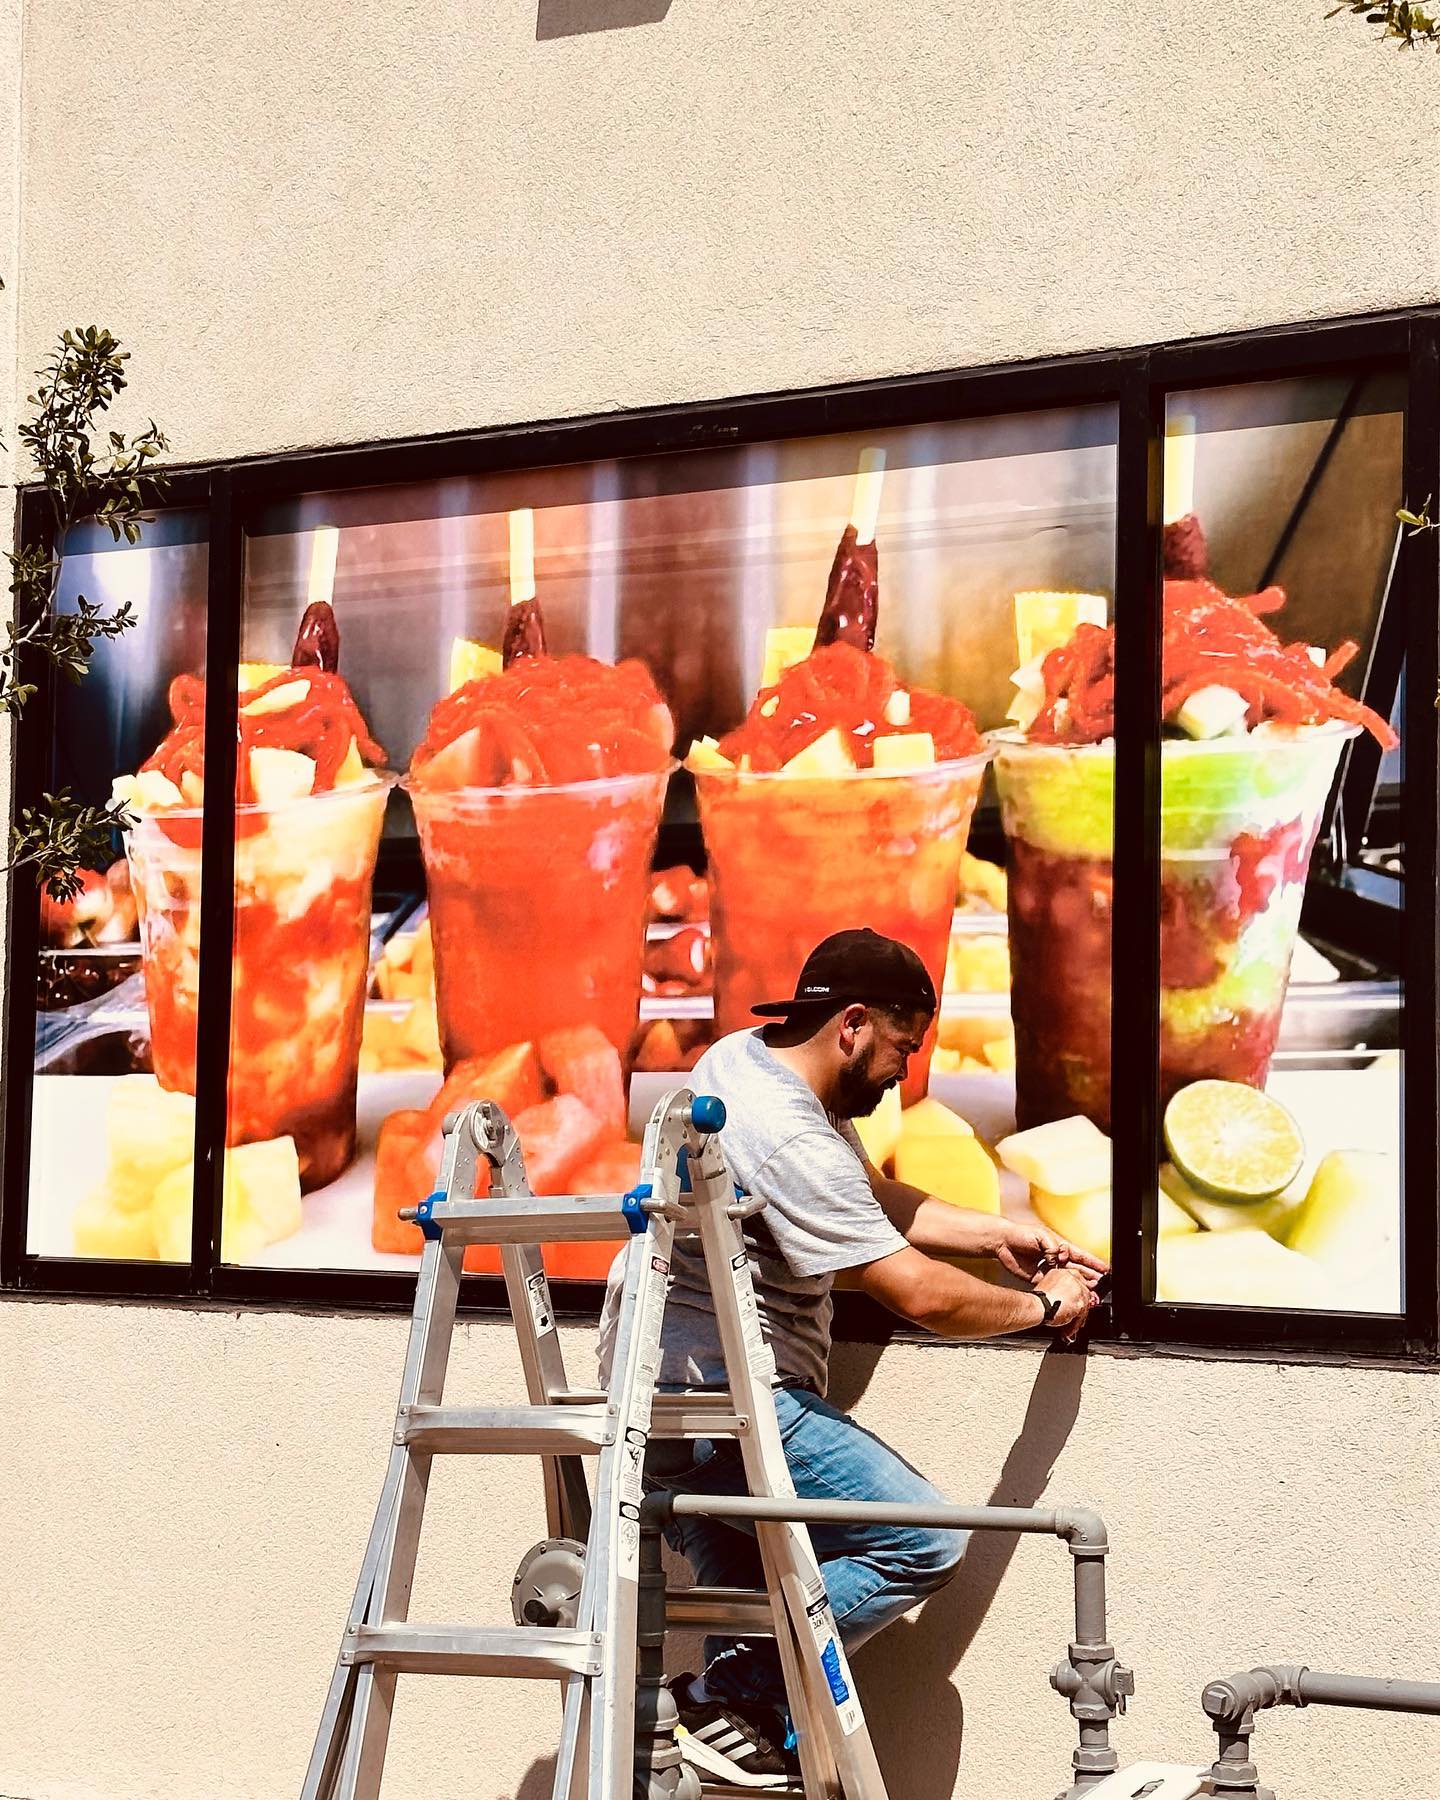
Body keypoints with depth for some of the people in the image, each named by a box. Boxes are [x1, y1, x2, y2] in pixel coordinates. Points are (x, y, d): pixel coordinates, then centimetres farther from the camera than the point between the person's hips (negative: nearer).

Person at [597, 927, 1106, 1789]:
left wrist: (1000, 1235, 14)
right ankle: (733, 1696, -6)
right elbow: (922, 1296, -19)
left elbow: (876, 1197, 19)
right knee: (926, 1540, -9)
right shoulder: (790, 1142, -24)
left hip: (665, 1393, 11)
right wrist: (1042, 1306, -3)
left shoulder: (745, 1058, 6)